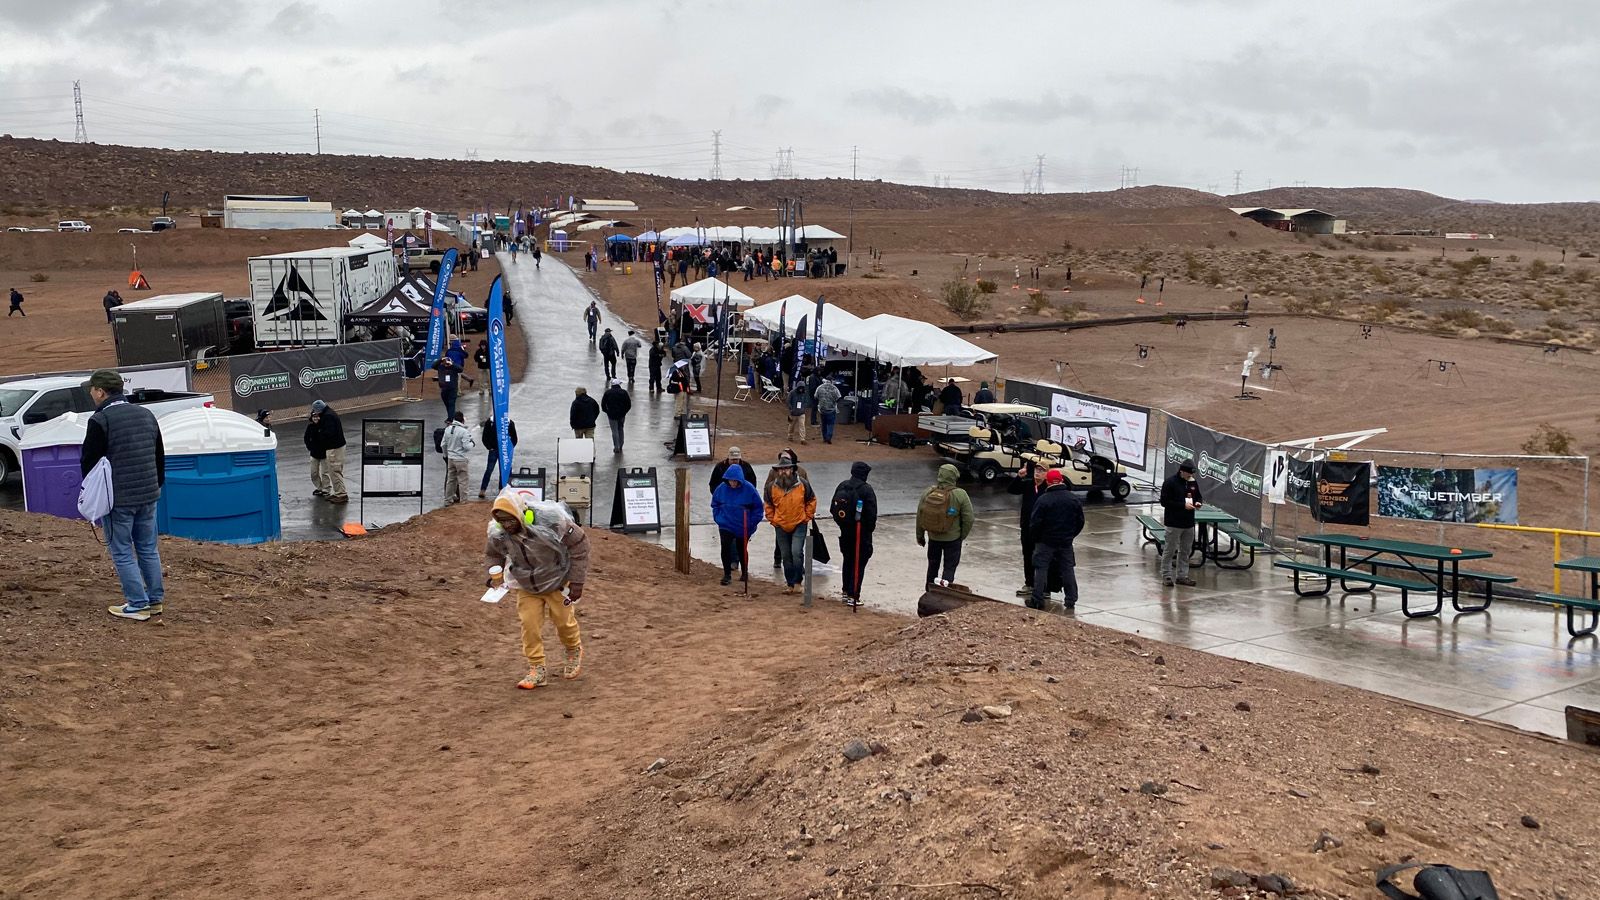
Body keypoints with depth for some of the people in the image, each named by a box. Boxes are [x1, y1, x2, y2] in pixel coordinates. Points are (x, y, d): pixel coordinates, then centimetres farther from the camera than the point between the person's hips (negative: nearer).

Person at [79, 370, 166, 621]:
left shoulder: (100, 420, -13)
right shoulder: (146, 415, 9)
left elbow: (89, 462, -9)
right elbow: (160, 457, 16)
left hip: (118, 499, -7)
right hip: (148, 496, 7)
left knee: (122, 553, 2)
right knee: (148, 549, 15)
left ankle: (137, 605, 3)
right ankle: (155, 600, 19)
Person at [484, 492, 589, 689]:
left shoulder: (549, 521, -34)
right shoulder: (497, 533, -22)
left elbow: (579, 543, -21)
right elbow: (492, 554, 2)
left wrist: (577, 581, -19)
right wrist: (495, 575, -21)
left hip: (557, 580, -2)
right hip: (526, 585, 3)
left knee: (563, 620, 9)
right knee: (529, 624, -5)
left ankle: (574, 651, 40)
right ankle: (537, 670, 8)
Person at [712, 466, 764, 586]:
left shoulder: (748, 489, -16)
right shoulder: (721, 488, -9)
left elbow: (758, 507, -6)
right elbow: (715, 504, 9)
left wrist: (753, 522, -10)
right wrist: (717, 518, 0)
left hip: (743, 527, -1)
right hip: (725, 525, 1)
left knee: (742, 549, 14)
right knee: (725, 548, -10)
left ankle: (744, 573, 33)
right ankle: (727, 575, 2)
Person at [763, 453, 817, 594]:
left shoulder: (803, 484, -9)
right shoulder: (772, 486, -5)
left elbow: (812, 501, 5)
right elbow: (768, 504, 12)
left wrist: (807, 517, 1)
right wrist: (772, 519, 6)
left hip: (799, 525, -3)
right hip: (781, 527, 3)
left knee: (796, 552, -17)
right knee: (786, 556, 10)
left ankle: (797, 581, -2)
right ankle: (790, 584, 22)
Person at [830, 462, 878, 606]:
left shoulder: (842, 486, 3)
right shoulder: (866, 490, -17)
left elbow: (833, 508, 9)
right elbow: (872, 513, -17)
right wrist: (870, 528, -2)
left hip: (845, 531, 6)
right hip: (861, 532, -6)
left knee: (848, 560, 21)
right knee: (859, 563, -1)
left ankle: (846, 591, 29)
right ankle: (853, 596, -3)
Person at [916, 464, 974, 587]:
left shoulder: (927, 493, -6)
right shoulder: (960, 495, -16)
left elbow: (919, 516, 2)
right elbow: (968, 519, -12)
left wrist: (920, 536, 13)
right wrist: (962, 535, 4)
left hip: (933, 537, 4)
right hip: (952, 538, -4)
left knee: (933, 564, 19)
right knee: (950, 565, 8)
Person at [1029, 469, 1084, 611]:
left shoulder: (1043, 499, -16)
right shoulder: (1073, 499, 0)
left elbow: (1035, 523, -15)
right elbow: (1080, 521, 7)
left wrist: (1036, 538, 2)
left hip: (1046, 541, -4)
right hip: (1066, 541, 4)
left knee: (1041, 569, 2)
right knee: (1068, 569, 12)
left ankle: (1037, 600, -1)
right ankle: (1071, 600, 14)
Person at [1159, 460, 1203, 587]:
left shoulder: (1193, 482, 7)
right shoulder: (1170, 482, -12)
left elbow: (1198, 496, 21)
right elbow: (1164, 501, -15)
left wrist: (1198, 502, -3)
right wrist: (1183, 505, -20)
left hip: (1189, 523, 7)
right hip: (1174, 523, -6)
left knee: (1185, 551, 12)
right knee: (1169, 550, 0)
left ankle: (1182, 575, 21)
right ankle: (1166, 576, 8)